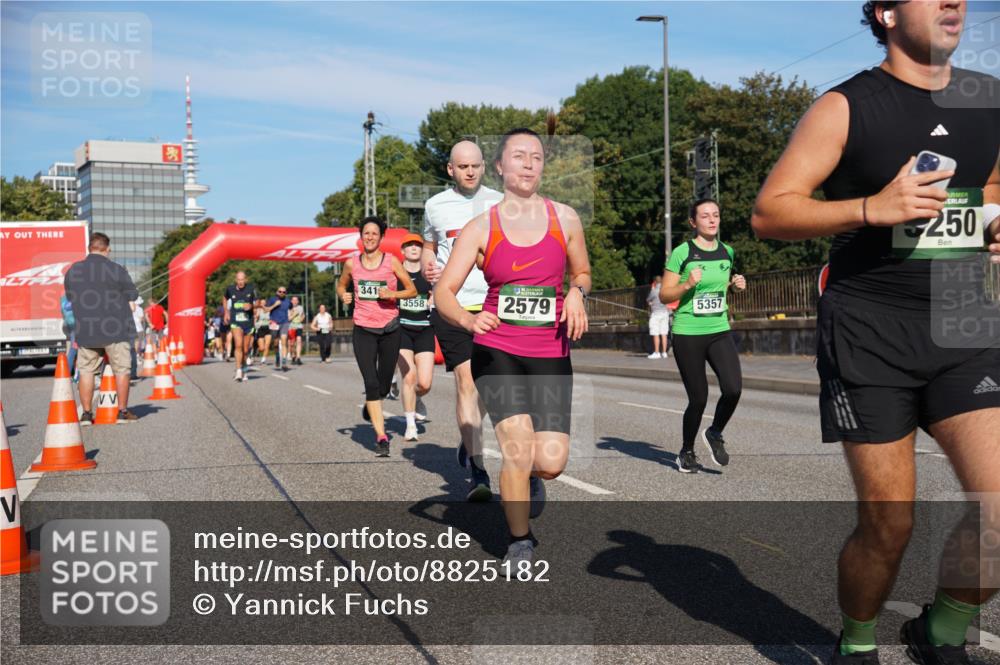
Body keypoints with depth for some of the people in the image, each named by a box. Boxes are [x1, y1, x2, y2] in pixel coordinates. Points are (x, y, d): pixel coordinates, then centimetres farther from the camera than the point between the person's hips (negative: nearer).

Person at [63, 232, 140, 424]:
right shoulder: (117, 270, -8)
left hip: (85, 331, 3)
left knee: (86, 371, 11)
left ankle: (86, 413, 12)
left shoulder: (72, 271, 5)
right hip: (115, 329, -3)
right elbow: (131, 300, -2)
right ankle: (122, 412, 10)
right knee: (121, 369, 7)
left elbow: (71, 300, 13)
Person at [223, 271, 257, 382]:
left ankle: (244, 370, 30)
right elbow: (225, 298, 20)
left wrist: (251, 306, -16)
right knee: (238, 345, -21)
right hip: (235, 322, -1)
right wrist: (226, 312, 16)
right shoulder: (230, 289, -1)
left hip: (248, 322, 1)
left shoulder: (251, 288, -3)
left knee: (246, 349, 10)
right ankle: (239, 371, -23)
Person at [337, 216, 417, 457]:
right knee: (371, 383, -11)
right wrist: (344, 295, -2)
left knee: (383, 386, 10)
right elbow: (341, 284, 21)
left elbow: (412, 290, 0)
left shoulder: (391, 261, -3)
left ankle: (370, 408, 45)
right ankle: (381, 436, -7)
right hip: (363, 330, 0)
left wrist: (392, 294, -18)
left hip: (390, 330, 0)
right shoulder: (352, 263, 2)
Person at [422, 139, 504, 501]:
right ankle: (477, 470, -9)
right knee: (466, 381, -10)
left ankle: (468, 445, 33)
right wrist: (427, 267, 3)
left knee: (483, 382, 5)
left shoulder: (500, 203, 7)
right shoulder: (435, 205, 9)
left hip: (492, 305, 1)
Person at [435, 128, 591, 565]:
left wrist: (575, 293, -5)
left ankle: (527, 474, 30)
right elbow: (443, 292, -5)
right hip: (497, 350, -1)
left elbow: (581, 272, 19)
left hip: (550, 354, 2)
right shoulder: (480, 228, -1)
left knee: (551, 462, -10)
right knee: (519, 449, -15)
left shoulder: (564, 219, 4)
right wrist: (467, 319, -26)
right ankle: (519, 542, 10)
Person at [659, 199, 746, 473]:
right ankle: (686, 452, 24)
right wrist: (687, 284, -22)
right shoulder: (682, 253, -7)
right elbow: (664, 295, -5)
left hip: (720, 332, 4)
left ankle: (715, 434, 13)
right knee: (698, 398, -1)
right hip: (688, 335, -4)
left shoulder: (727, 252, 9)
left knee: (733, 388, -16)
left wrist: (735, 284, 6)